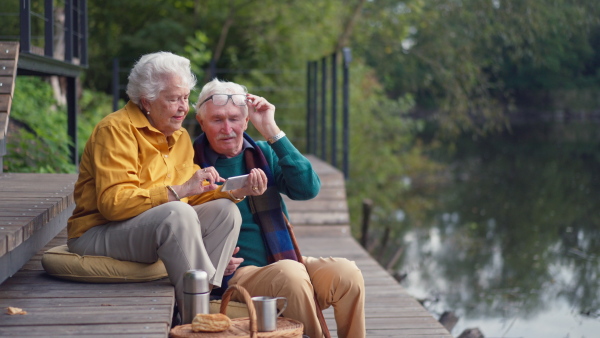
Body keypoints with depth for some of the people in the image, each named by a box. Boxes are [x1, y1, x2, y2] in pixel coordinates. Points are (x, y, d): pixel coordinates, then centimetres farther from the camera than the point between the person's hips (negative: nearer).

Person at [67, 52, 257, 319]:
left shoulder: (180, 136, 15)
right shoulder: (116, 129, -12)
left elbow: (194, 195, 10)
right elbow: (113, 202, -24)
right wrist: (178, 191, -28)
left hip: (158, 231, 8)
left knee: (225, 210, -8)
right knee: (178, 213, -33)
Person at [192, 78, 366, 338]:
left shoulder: (263, 153, 13)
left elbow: (309, 189, -4)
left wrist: (272, 132, -8)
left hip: (284, 261, 4)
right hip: (234, 275, -4)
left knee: (346, 272, -23)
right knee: (290, 274, -34)